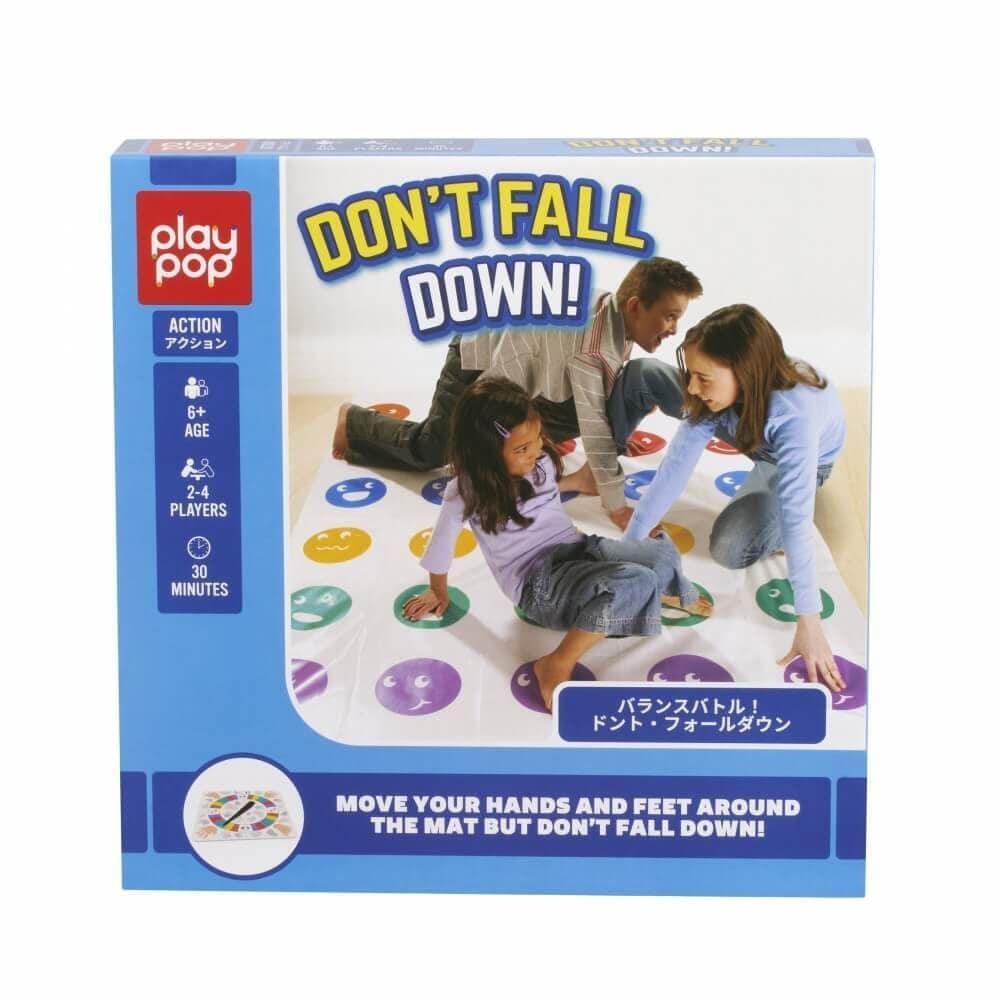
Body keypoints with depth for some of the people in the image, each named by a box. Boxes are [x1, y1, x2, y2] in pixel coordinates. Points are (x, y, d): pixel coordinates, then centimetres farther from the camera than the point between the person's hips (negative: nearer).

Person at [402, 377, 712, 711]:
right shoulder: (465, 493, -16)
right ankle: (557, 664, -24)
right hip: (538, 585, -6)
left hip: (578, 550, 7)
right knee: (634, 583, -32)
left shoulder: (541, 462, 2)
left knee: (664, 554, -15)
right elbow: (439, 549, -2)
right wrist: (438, 593, 12)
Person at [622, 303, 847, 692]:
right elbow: (678, 463, -32)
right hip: (756, 435, 5)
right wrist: (629, 542, -35)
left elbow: (796, 518, -49)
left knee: (730, 550, -20)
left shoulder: (794, 415, -47)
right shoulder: (719, 390, -34)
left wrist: (808, 621, -48)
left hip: (808, 457, -5)